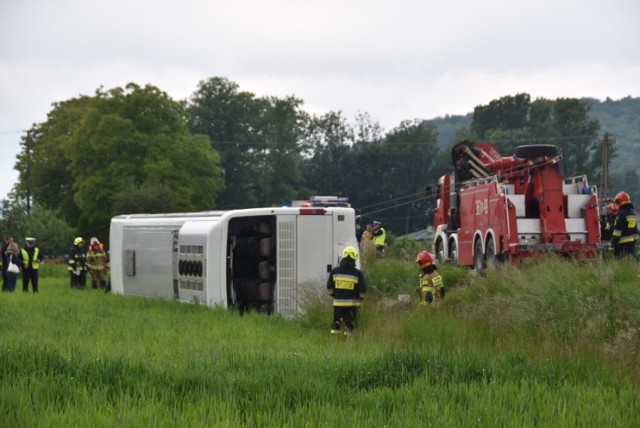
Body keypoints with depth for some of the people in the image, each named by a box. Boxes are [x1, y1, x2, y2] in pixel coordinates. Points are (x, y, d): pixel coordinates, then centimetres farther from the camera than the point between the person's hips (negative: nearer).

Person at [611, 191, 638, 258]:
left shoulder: (621, 214, -12)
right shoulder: (633, 214, 15)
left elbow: (617, 230, -16)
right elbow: (635, 231, 20)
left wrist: (613, 242, -12)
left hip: (622, 244, -9)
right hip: (632, 243, 9)